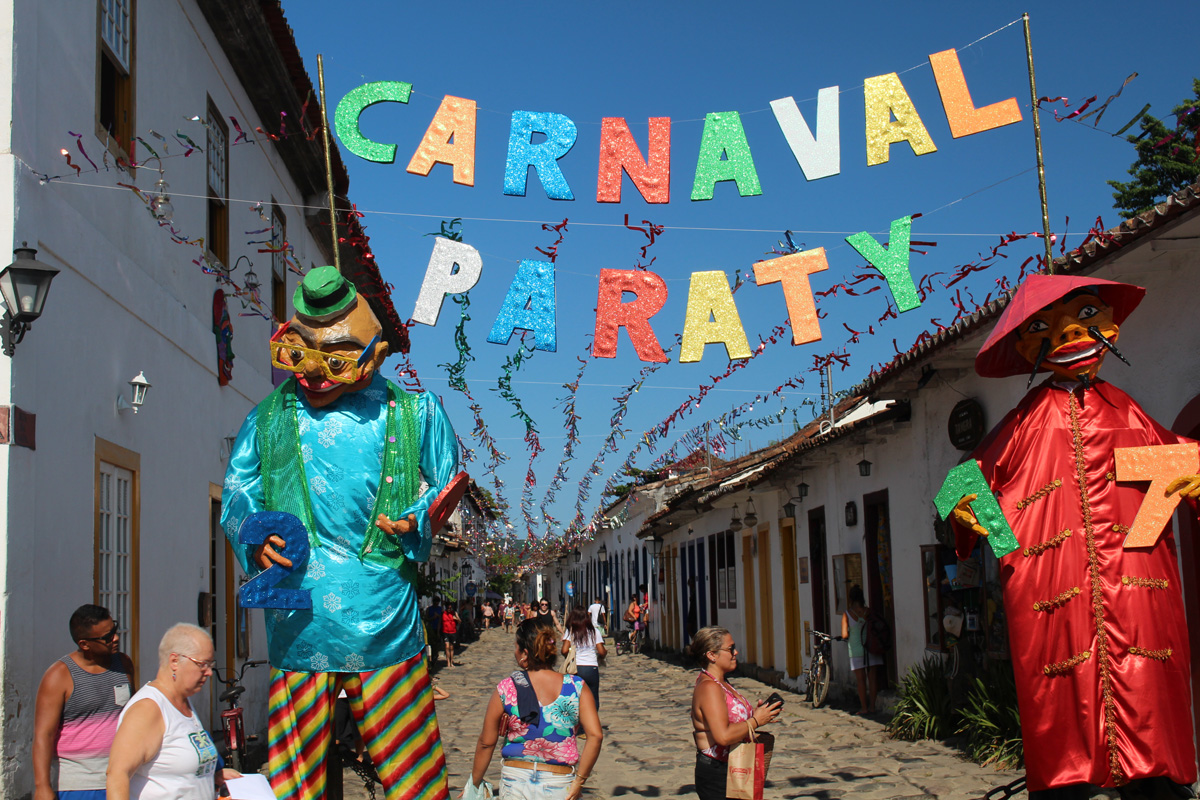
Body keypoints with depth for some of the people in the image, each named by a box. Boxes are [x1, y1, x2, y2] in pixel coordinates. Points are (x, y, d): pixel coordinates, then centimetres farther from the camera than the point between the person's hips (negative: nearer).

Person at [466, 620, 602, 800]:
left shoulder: (506, 689, -6)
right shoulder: (577, 687, -4)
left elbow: (486, 743, 0)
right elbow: (595, 735, -13)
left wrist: (474, 784, 12)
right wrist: (579, 781, -6)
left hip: (516, 784, 0)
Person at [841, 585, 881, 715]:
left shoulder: (847, 614, -8)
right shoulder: (869, 612, -5)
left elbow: (844, 635, -10)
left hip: (856, 649, -1)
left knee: (861, 680, 4)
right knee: (873, 677, 9)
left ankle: (864, 708, 7)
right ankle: (872, 706, 12)